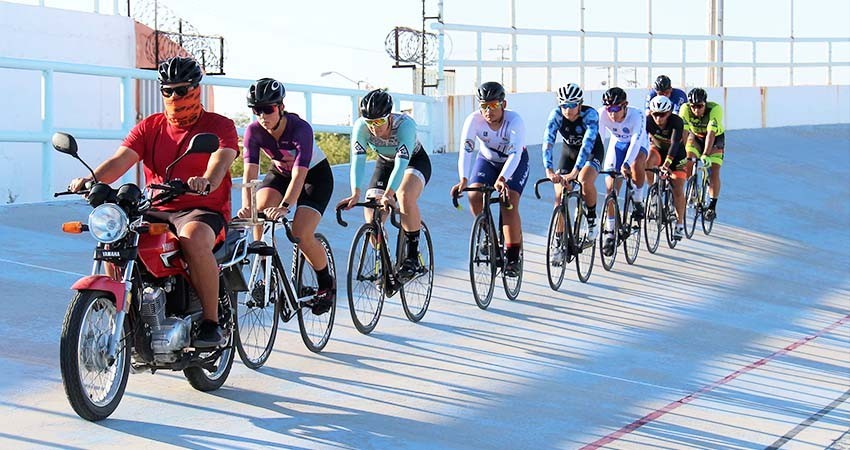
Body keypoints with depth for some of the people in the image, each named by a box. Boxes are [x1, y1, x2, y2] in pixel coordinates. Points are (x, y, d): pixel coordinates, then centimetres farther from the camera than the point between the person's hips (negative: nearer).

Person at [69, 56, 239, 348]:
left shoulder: (220, 126, 2)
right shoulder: (149, 127, 13)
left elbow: (221, 160, -18)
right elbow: (121, 160, -1)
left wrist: (207, 181, -43)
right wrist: (92, 179, -23)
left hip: (204, 211, -5)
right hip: (156, 211, 5)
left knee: (193, 239, -38)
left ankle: (211, 323, -29)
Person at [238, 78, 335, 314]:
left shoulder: (300, 129, -34)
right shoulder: (254, 131, -22)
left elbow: (299, 175, -42)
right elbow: (250, 173, -31)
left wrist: (285, 206, -58)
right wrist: (246, 206, -49)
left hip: (315, 174, -4)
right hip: (280, 172, 4)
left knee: (301, 234, -21)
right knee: (259, 213, -24)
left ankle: (327, 286, 3)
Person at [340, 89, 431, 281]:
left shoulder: (405, 124, -36)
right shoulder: (360, 127, -26)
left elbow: (402, 162, -45)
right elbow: (358, 160, -34)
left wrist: (388, 194, -58)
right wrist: (355, 193, -50)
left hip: (414, 161, -4)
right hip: (385, 163, 4)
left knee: (405, 196, -36)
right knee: (372, 216, -12)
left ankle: (412, 258, -25)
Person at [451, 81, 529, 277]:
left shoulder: (514, 121, -33)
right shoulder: (474, 120, -26)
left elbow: (515, 154, -43)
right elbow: (465, 150, -34)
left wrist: (502, 179, -59)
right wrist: (463, 179, -49)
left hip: (515, 163, -3)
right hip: (487, 160, 3)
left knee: (509, 204, -21)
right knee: (474, 196, -21)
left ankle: (513, 257, -10)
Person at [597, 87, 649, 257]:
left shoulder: (637, 115, -35)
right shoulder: (602, 114, -27)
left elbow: (636, 141, -43)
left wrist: (626, 164, -57)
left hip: (638, 144, -3)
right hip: (617, 143, 3)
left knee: (637, 165, -37)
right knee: (611, 186, -8)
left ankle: (638, 201, -11)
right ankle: (610, 232, 3)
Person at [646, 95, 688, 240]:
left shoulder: (676, 121, -33)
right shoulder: (648, 121, -27)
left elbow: (674, 144, -44)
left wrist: (666, 164, -58)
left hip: (676, 154, -2)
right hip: (657, 148, 2)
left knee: (678, 191, -8)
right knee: (648, 163, -34)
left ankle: (680, 223, 9)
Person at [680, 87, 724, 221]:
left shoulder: (715, 109, -34)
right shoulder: (685, 109, -28)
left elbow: (711, 134, -42)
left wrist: (705, 155, -51)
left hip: (715, 139, -2)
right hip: (695, 137, 2)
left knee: (714, 174, -12)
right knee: (687, 161, -22)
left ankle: (712, 207, 1)